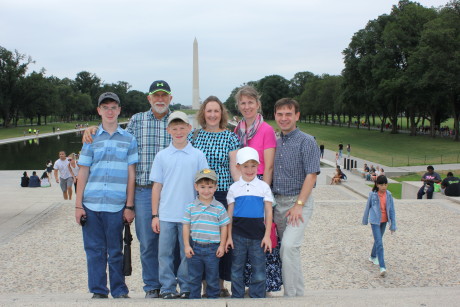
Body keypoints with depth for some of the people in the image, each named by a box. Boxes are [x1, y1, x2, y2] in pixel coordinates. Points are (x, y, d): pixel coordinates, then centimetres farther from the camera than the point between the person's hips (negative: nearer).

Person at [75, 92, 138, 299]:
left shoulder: (128, 139, 7)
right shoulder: (91, 138, 10)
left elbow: (131, 174, 5)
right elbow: (83, 173, 9)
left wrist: (129, 206, 0)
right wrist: (78, 205, 3)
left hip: (116, 205, -1)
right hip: (91, 204, 1)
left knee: (116, 251, 4)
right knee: (94, 250, 5)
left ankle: (119, 291, 16)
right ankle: (98, 291, 16)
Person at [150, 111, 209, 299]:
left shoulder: (198, 155, 2)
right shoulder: (162, 156, 6)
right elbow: (157, 186, 7)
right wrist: (154, 215, 3)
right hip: (166, 215, 1)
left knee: (188, 254, 6)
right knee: (165, 254, 5)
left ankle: (186, 289, 18)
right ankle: (167, 289, 15)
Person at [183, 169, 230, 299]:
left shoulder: (219, 208, -2)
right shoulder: (191, 207, 1)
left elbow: (223, 227, 2)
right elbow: (186, 226, 3)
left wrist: (222, 246, -2)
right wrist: (186, 245, -2)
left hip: (213, 248, -1)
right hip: (194, 247, 1)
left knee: (212, 277, 9)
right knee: (194, 277, 12)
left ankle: (213, 297, 22)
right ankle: (194, 298, 24)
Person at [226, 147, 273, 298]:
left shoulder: (263, 187, 2)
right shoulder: (234, 188, 5)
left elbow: (268, 212, 3)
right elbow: (230, 213, 7)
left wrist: (267, 236, -2)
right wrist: (229, 236, 3)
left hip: (258, 236, -1)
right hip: (238, 236, 1)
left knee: (259, 271, 3)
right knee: (237, 270, 9)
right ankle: (237, 298, 21)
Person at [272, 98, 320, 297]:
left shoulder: (306, 142, -7)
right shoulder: (275, 143, 13)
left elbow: (311, 175, -13)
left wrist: (299, 205, -18)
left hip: (299, 201, -7)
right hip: (277, 202, 7)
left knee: (289, 246, -20)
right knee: (283, 247, 10)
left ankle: (294, 295, -12)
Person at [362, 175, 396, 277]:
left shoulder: (388, 195, -5)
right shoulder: (372, 195, -12)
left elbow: (392, 210, -1)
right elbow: (368, 207, 0)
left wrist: (393, 225, -1)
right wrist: (365, 220, 10)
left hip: (384, 221, 4)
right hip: (375, 221, -4)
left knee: (378, 240, 21)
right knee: (379, 243, -11)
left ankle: (373, 257, 45)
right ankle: (382, 267, -14)